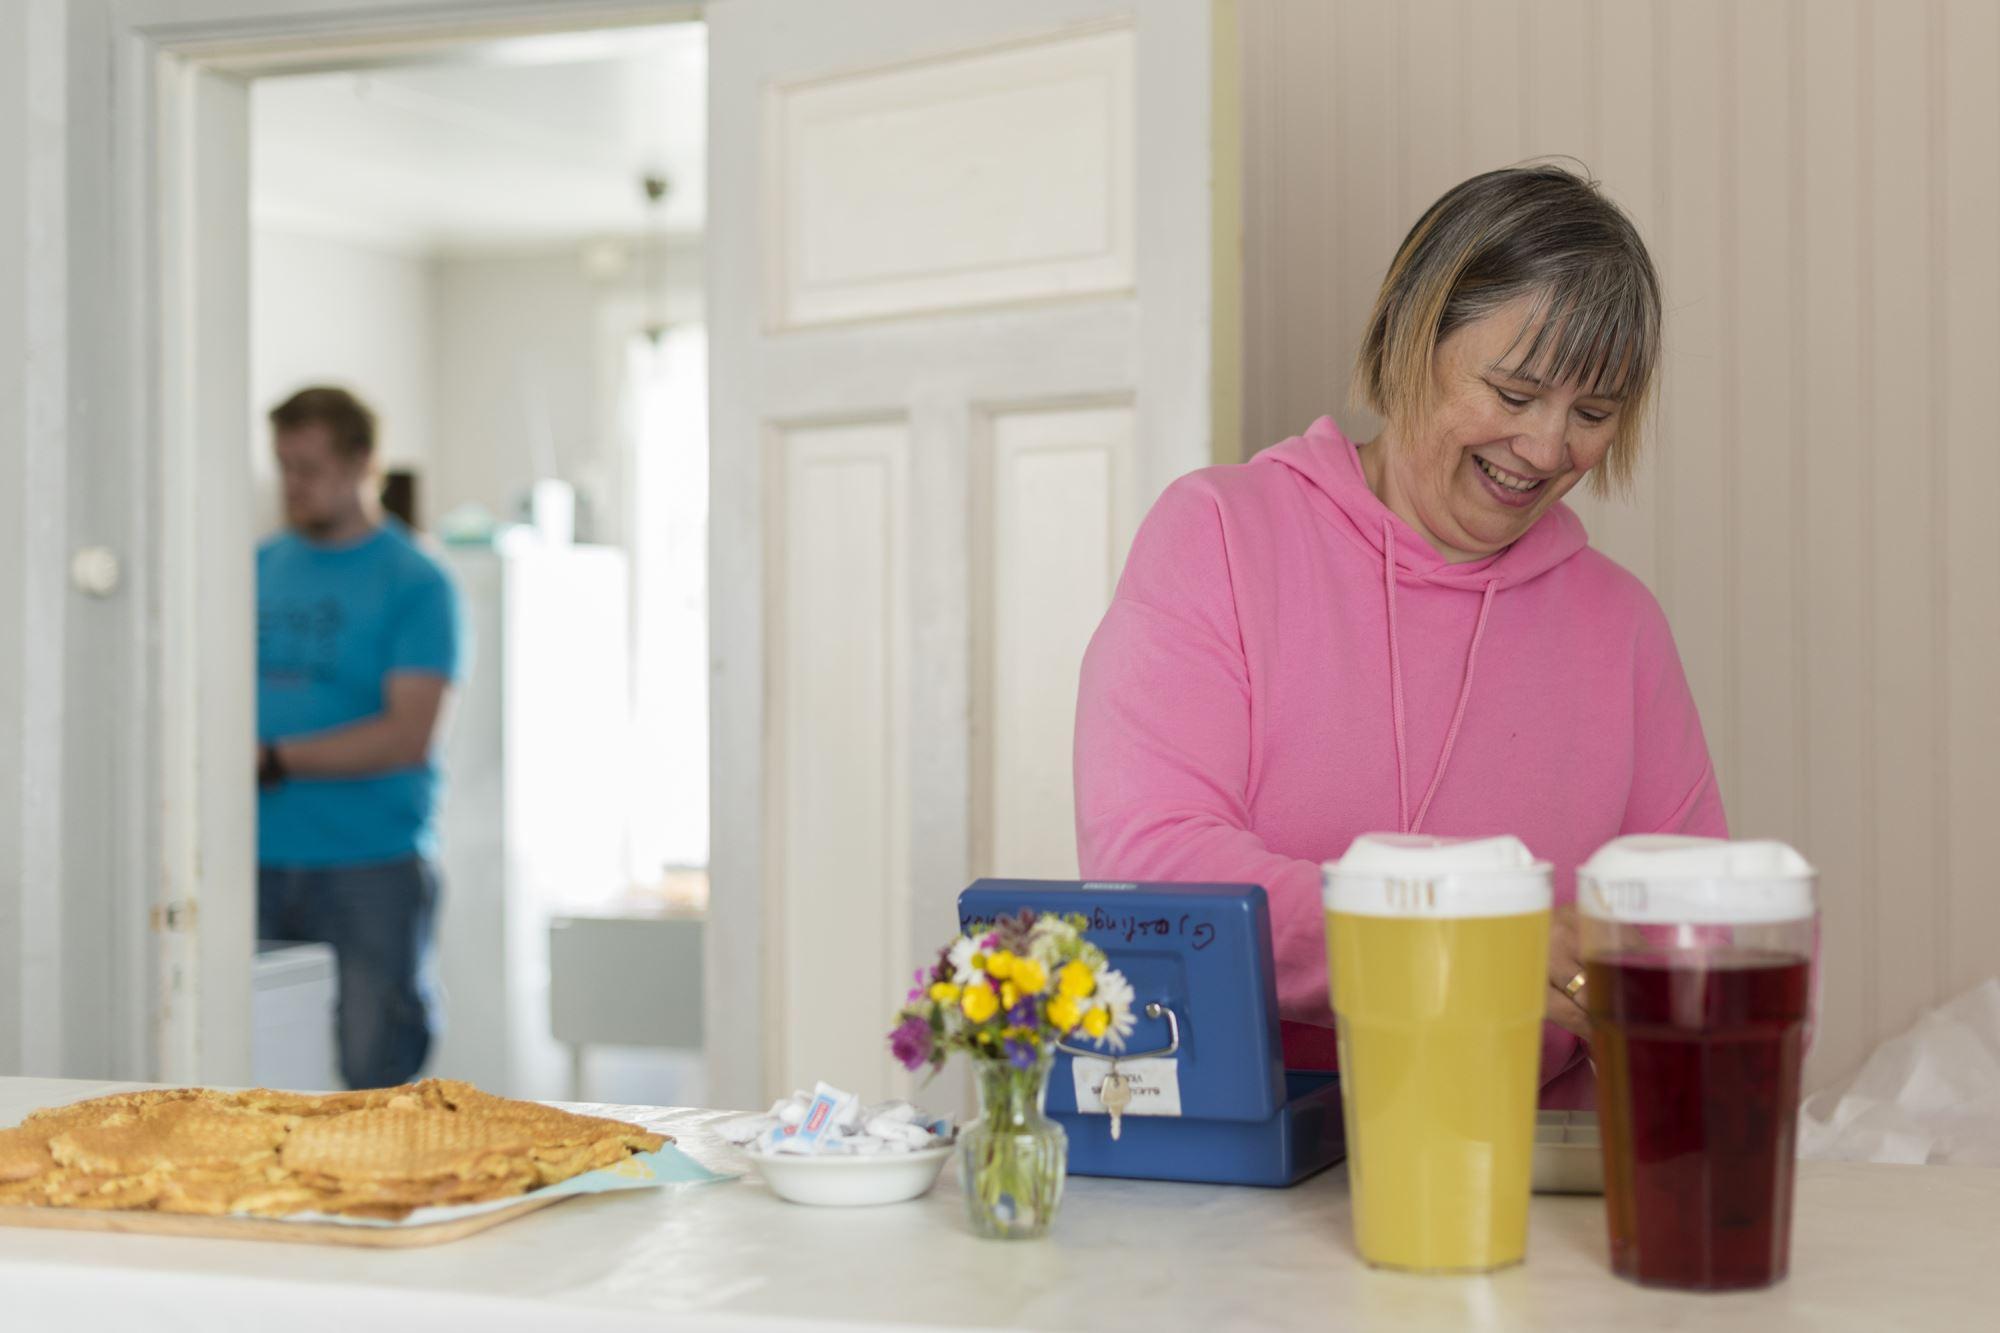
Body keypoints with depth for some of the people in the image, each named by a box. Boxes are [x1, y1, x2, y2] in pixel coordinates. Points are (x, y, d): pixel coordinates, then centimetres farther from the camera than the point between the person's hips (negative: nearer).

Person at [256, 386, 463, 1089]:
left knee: (377, 1071, -2)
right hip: (260, 861, 5)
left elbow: (408, 735, -12)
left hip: (373, 865, -5)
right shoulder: (260, 568, 13)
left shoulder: (414, 582, -4)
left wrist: (276, 759, -17)